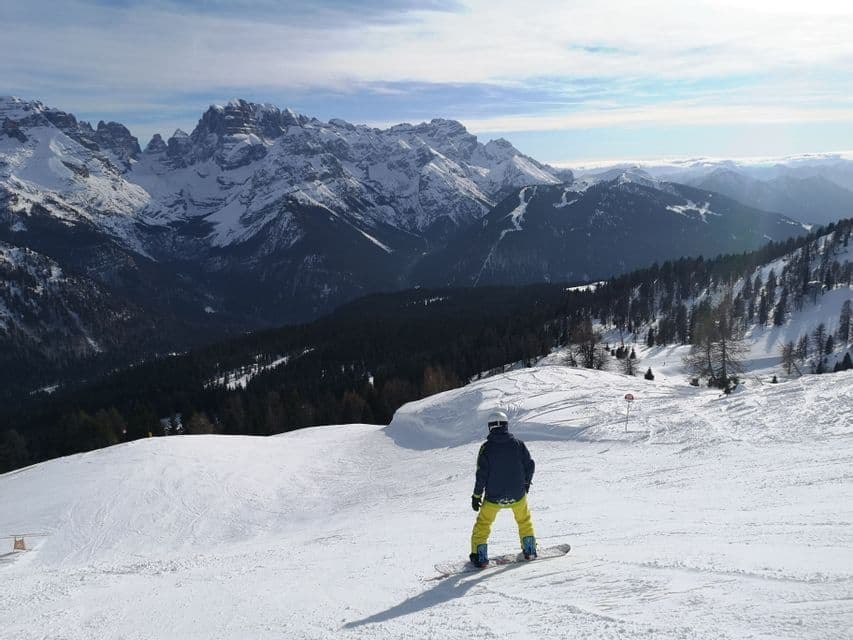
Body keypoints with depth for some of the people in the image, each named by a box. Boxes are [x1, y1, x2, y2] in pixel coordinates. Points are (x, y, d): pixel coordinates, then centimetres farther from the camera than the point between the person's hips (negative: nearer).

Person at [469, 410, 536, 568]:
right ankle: (529, 550, 31)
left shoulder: (486, 447, -12)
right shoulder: (518, 443, -6)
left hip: (493, 497, -2)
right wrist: (526, 483, 18)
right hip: (517, 495, 2)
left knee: (483, 523, 16)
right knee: (524, 519, 27)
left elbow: (481, 474, -12)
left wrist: (476, 496, -3)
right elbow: (530, 465, 0)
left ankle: (480, 556, 12)